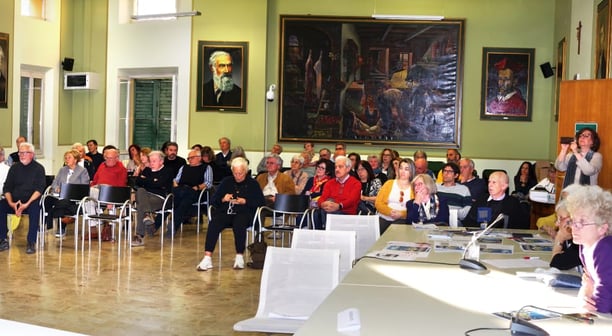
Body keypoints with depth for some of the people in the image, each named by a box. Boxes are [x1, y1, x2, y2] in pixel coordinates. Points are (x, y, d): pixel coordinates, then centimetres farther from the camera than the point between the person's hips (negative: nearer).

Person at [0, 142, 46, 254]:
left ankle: (31, 242, -30)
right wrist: (11, 203, -12)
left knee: (35, 207, -36)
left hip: (31, 200, -4)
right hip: (14, 200, 4)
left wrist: (27, 204, -22)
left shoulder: (39, 168, 3)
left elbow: (39, 189, -8)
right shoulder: (14, 167, 14)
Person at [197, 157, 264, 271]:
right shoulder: (226, 181, 18)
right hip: (225, 212, 2)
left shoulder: (252, 184, 11)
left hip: (243, 214, -2)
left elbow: (261, 202, 1)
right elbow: (213, 200, 14)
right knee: (213, 224, -29)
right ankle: (207, 258, -35)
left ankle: (239, 257, -23)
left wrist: (245, 202, -11)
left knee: (239, 224, -37)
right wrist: (223, 199, -8)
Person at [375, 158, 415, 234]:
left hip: (401, 220, -2)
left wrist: (401, 214, -16)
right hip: (383, 218, 2)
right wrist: (390, 211, -11)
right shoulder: (389, 183, 15)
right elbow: (378, 203, 6)